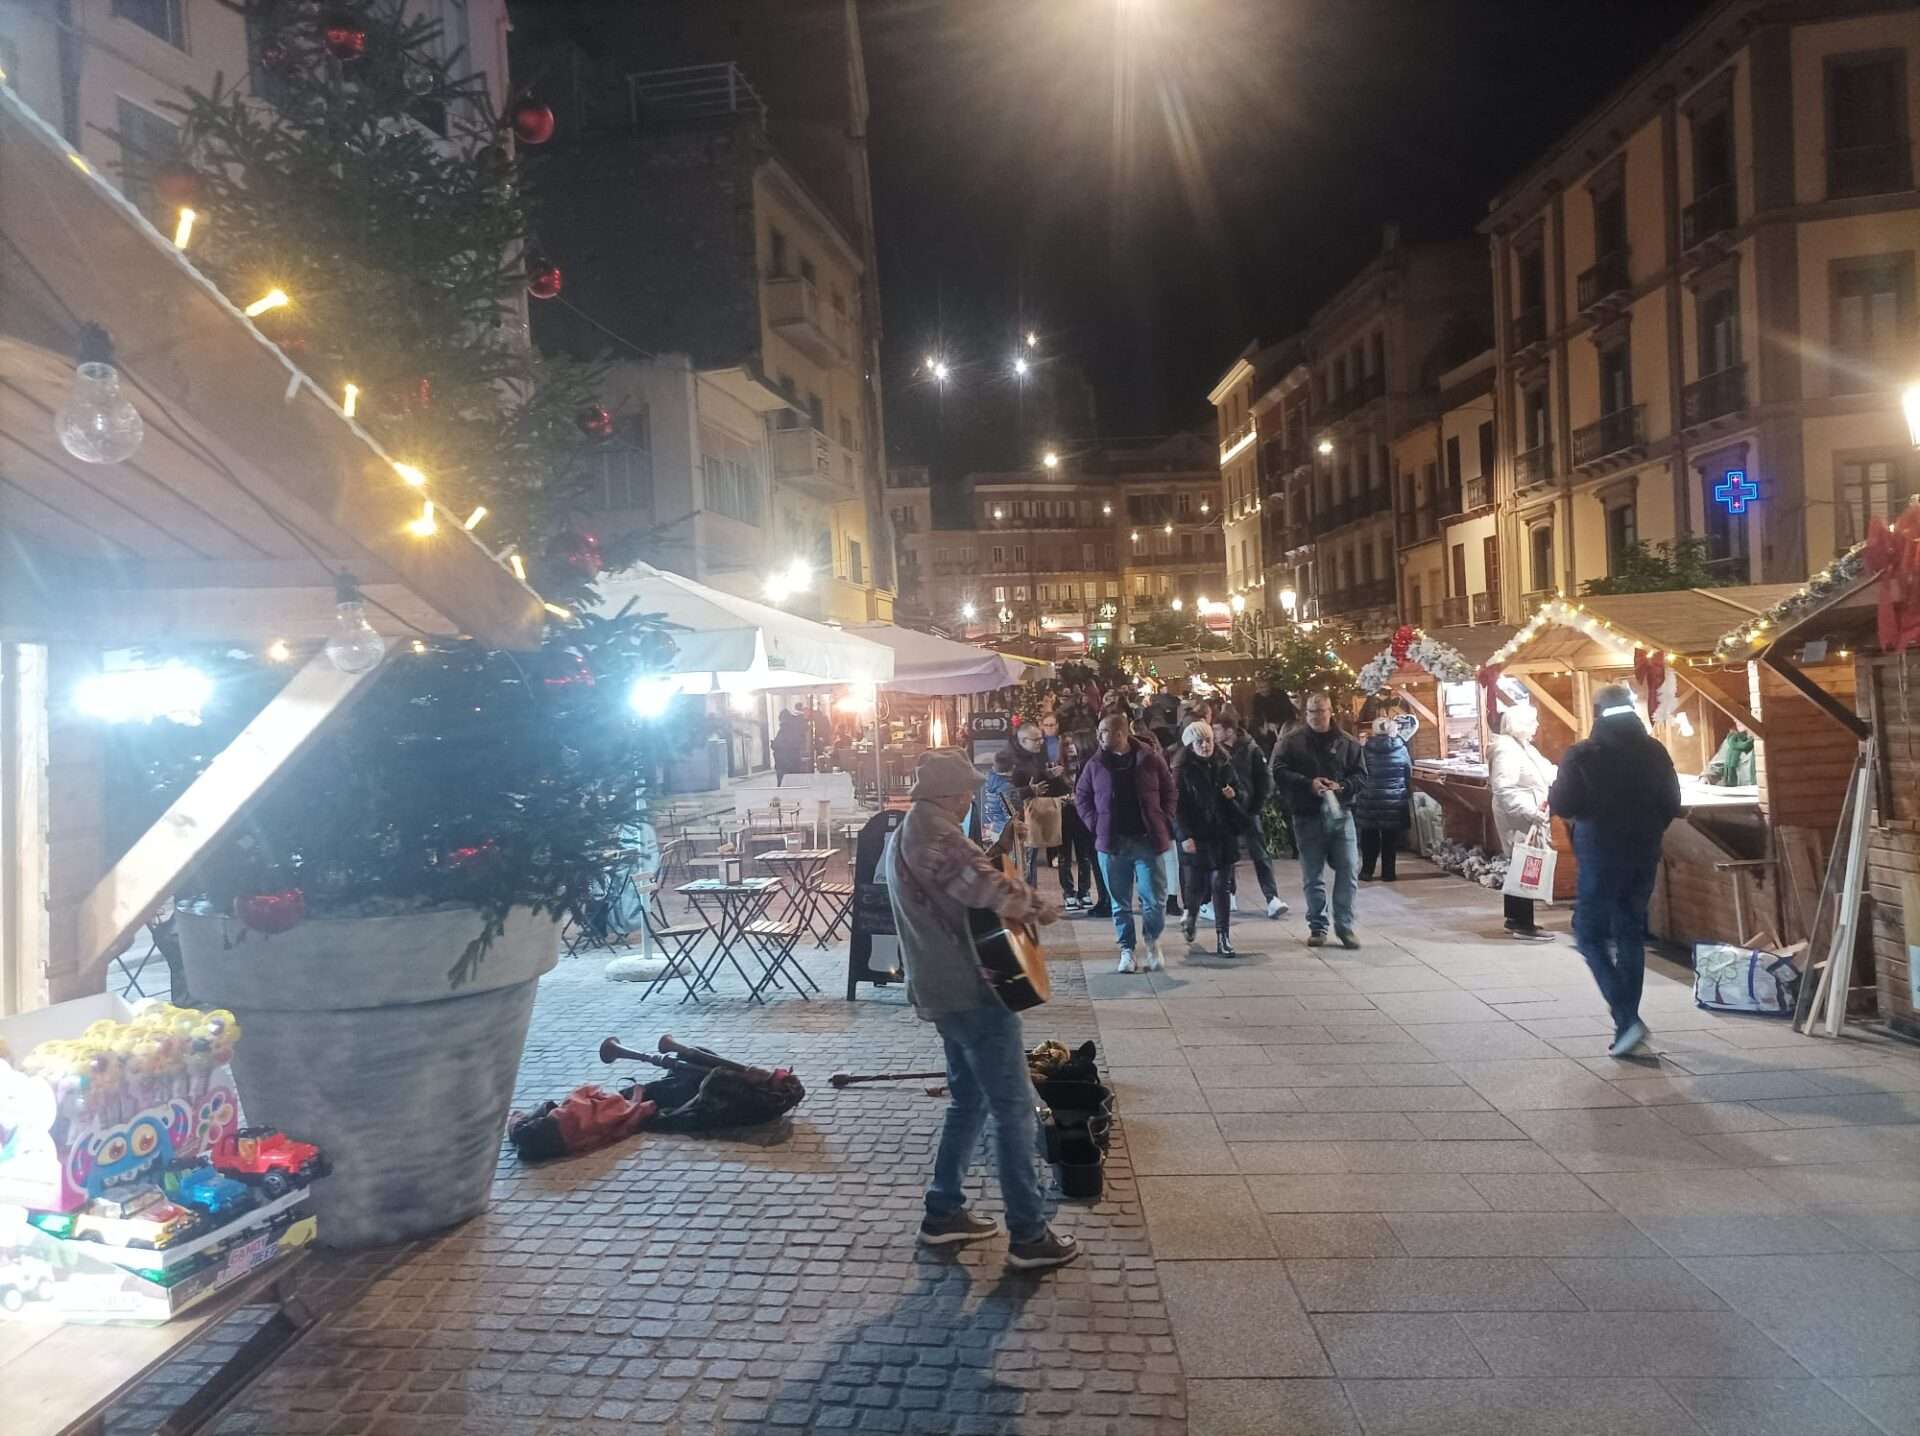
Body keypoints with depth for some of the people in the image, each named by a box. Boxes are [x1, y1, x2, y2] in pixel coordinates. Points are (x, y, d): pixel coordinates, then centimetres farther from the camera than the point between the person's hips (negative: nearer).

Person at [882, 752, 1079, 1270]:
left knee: (970, 1098, 21)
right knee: (1014, 1107, -2)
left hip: (942, 988, 10)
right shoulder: (934, 833, -19)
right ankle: (1029, 1235, 4)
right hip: (970, 988, -10)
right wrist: (1041, 906, -12)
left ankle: (944, 1212, 27)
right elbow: (988, 887, -30)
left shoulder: (903, 834, 14)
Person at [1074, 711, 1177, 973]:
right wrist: (1096, 824, 0)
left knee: (1155, 900, 0)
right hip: (1112, 843, 1)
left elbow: (1169, 792, 8)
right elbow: (1081, 797, 12)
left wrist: (1164, 823, -1)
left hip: (1148, 840, -1)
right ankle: (1126, 949, 19)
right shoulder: (1095, 764, 2)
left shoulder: (1150, 759, -1)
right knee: (1120, 903, 7)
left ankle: (1153, 941, 25)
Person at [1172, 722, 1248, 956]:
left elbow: (1240, 795, 18)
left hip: (1223, 836, 2)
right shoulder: (1183, 770, -4)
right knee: (1195, 885, 6)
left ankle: (1223, 938, 1)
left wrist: (1233, 795, -6)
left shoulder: (1224, 766, 7)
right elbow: (1177, 806, -7)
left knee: (1221, 886, -2)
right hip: (1195, 838, -2)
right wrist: (1185, 836, -15)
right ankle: (1191, 916, 39)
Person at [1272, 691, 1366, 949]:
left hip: (1340, 814, 1)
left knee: (1347, 869, -3)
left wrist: (1342, 787, -14)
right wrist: (1308, 784, -18)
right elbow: (1279, 773, -6)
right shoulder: (1291, 741, 2)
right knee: (1312, 875, 7)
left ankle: (1345, 925, 9)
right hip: (1307, 818, -1)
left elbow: (1361, 775, 5)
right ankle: (1317, 926, 18)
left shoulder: (1346, 742, 5)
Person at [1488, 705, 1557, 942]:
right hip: (1519, 820, -10)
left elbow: (1540, 774, 21)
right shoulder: (1507, 749, -18)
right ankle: (1523, 926, -5)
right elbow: (1504, 789, -26)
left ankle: (1515, 919, 22)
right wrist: (1531, 811, -30)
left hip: (1525, 819, 10)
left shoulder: (1522, 746, 15)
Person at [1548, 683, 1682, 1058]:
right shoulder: (1654, 751, 1)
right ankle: (1627, 1021, 21)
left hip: (1602, 854, -5)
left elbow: (1562, 805, -13)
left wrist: (1553, 792, 8)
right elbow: (1672, 805, 6)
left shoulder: (1582, 754, -13)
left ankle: (1626, 1018, -10)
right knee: (1631, 934, 15)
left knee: (1590, 933, 4)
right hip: (1644, 854, 5)